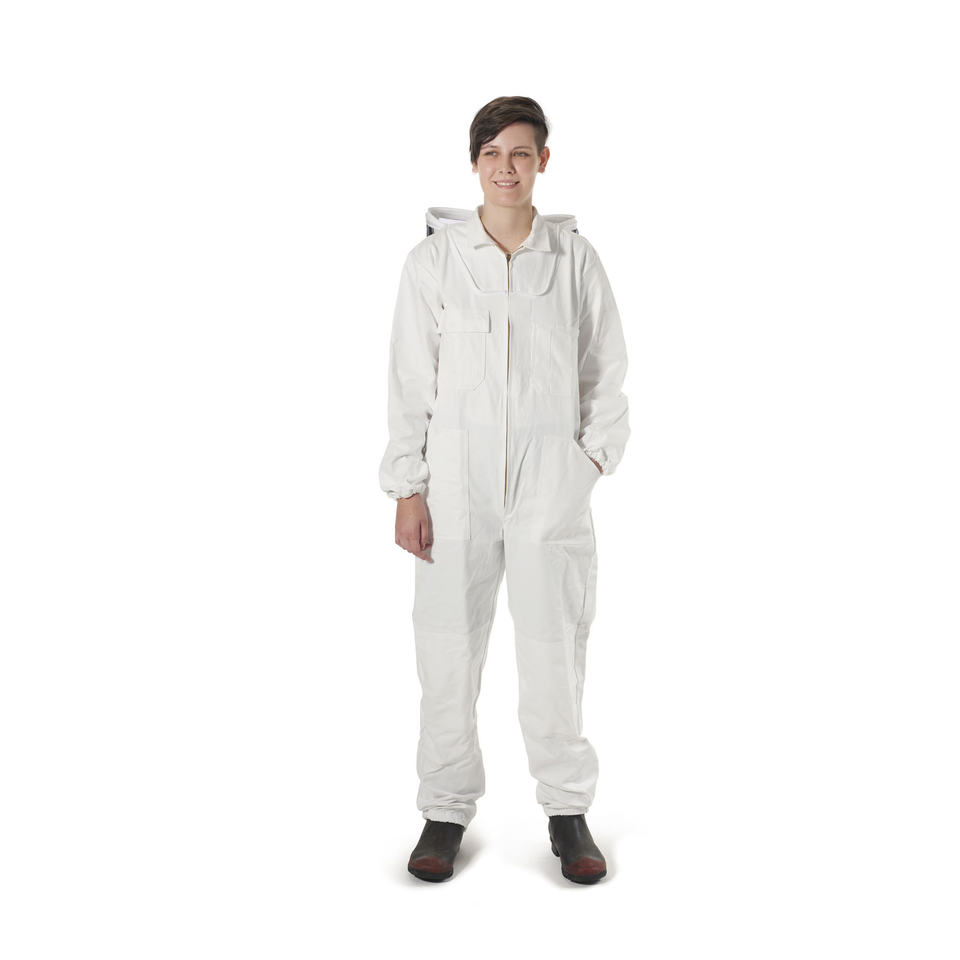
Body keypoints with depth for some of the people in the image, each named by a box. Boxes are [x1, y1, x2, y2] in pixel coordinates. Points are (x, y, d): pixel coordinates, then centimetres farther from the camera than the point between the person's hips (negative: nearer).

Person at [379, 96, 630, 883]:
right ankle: (447, 809, 20)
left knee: (555, 648, 3)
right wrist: (407, 488, -2)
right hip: (456, 482, 0)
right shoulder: (433, 259, 1)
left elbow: (605, 369, 10)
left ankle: (568, 808, 21)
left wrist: (596, 454, 1)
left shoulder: (575, 258, 3)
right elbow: (411, 381, 1)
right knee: (449, 649, 4)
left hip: (551, 484, 0)